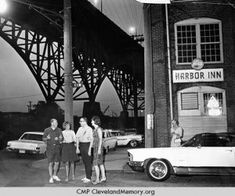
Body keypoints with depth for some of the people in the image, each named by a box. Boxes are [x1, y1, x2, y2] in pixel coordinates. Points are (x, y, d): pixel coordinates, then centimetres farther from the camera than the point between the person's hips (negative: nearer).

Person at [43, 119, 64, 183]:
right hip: (50, 148, -2)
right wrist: (47, 138, -16)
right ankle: (51, 178, 8)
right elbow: (43, 138, 5)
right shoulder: (47, 130, 0)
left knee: (57, 163, 6)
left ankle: (54, 175, 26)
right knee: (50, 163, -2)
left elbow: (62, 139, 7)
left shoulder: (59, 130, 5)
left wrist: (60, 139, -15)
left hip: (57, 148, 2)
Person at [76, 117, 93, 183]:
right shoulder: (80, 129, 8)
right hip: (81, 145, 7)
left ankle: (89, 178, 7)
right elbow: (77, 138, 11)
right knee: (84, 161, 13)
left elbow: (91, 140, -13)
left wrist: (89, 149, -15)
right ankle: (86, 176, 24)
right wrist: (77, 147, 7)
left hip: (87, 145, -7)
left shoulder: (89, 129, -12)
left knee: (88, 162, -1)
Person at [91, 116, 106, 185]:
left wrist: (99, 149, -19)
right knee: (100, 163, 13)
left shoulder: (99, 129, -12)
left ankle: (97, 179, -6)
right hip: (95, 147, 9)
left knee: (95, 164, -9)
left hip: (98, 147, -9)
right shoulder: (95, 129, 14)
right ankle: (103, 177, 20)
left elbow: (100, 139, -15)